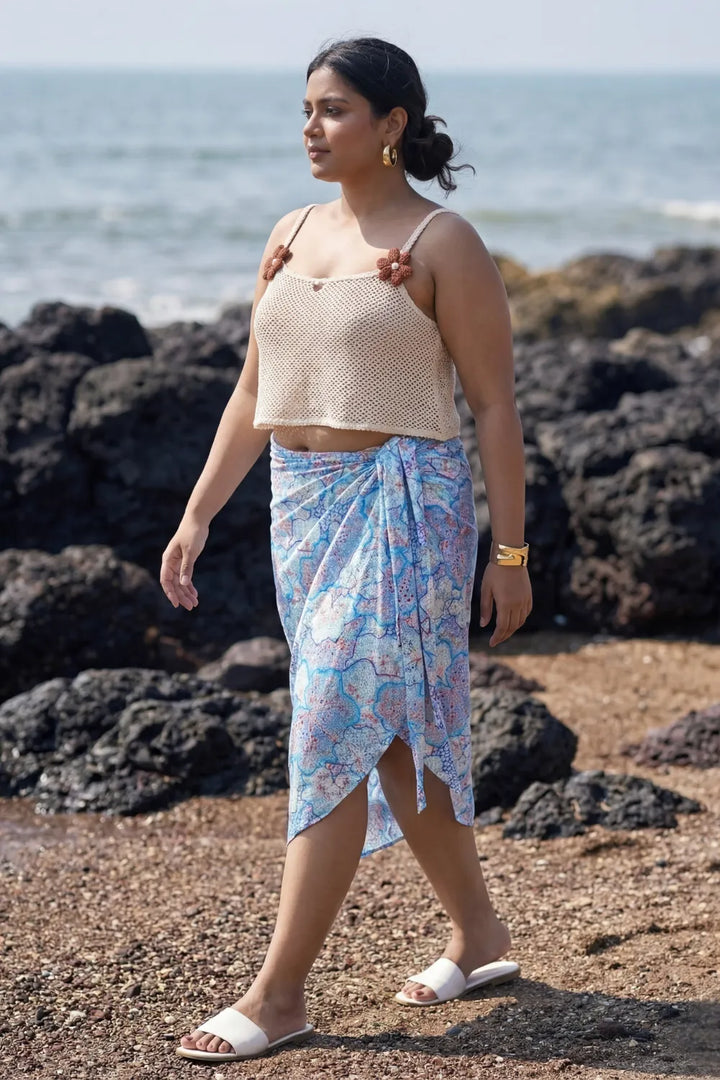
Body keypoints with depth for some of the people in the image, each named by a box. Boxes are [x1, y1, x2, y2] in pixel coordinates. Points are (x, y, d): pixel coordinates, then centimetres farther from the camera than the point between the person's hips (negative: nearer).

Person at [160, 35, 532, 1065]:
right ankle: (479, 933, 29)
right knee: (390, 740, 13)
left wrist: (511, 552, -9)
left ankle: (279, 991, -6)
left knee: (334, 736, -10)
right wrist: (197, 517, 11)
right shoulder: (292, 236, 12)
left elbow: (495, 406, -7)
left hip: (403, 504, -7)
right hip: (305, 505, 7)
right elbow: (255, 392, 15)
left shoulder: (443, 244, -7)